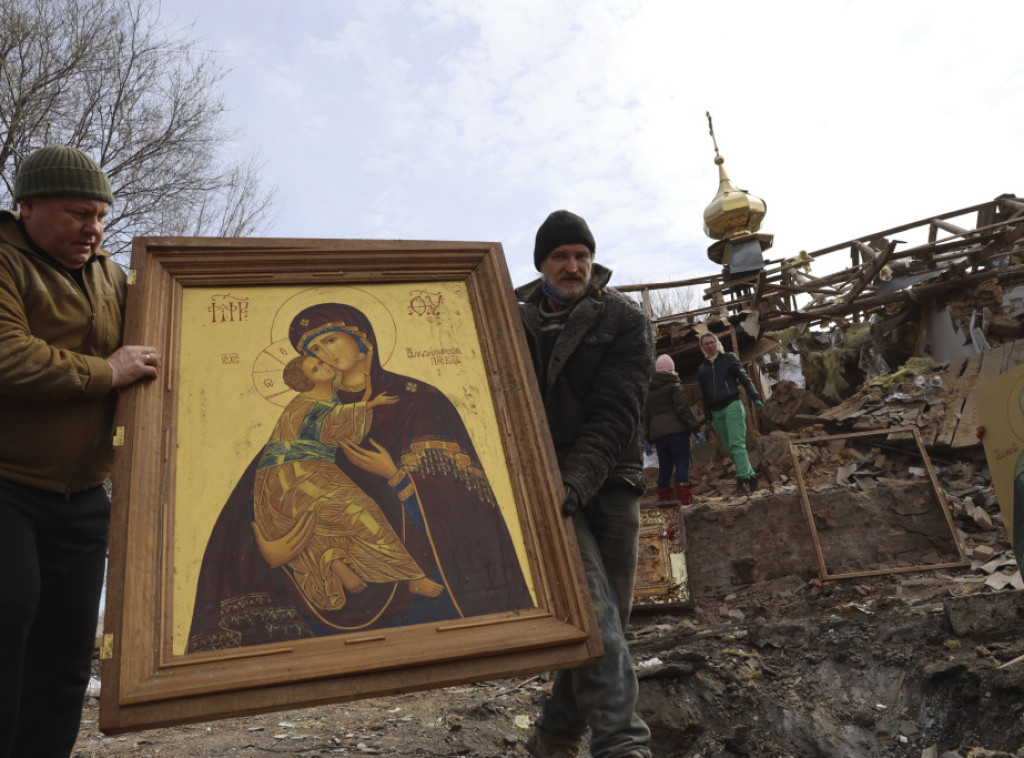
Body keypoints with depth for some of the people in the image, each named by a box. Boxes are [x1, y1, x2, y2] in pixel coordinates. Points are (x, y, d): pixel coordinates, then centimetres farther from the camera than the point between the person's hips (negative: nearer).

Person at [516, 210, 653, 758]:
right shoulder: (514, 323, 6)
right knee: (593, 613, -16)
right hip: (543, 483, -1)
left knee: (608, 619, 6)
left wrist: (575, 481, -23)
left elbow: (614, 414, -11)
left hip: (610, 484, 1)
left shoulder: (625, 321, 0)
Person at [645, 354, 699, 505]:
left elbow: (645, 417, 19)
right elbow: (683, 409, -9)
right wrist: (695, 428, -10)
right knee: (682, 464, -8)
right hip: (677, 429, -5)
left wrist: (649, 439, 21)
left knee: (664, 467, 8)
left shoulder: (649, 391, 20)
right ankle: (684, 498, -17)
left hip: (657, 433, 5)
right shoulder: (674, 385, 3)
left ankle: (664, 500, 5)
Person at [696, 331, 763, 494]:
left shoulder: (729, 358, 7)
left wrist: (755, 398, -15)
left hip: (732, 405, -5)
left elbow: (744, 378, -1)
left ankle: (743, 478, -24)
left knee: (736, 444, -17)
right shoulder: (702, 368, 16)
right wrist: (708, 420, 17)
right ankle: (751, 475, 10)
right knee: (729, 449, 1)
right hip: (717, 412, 5)